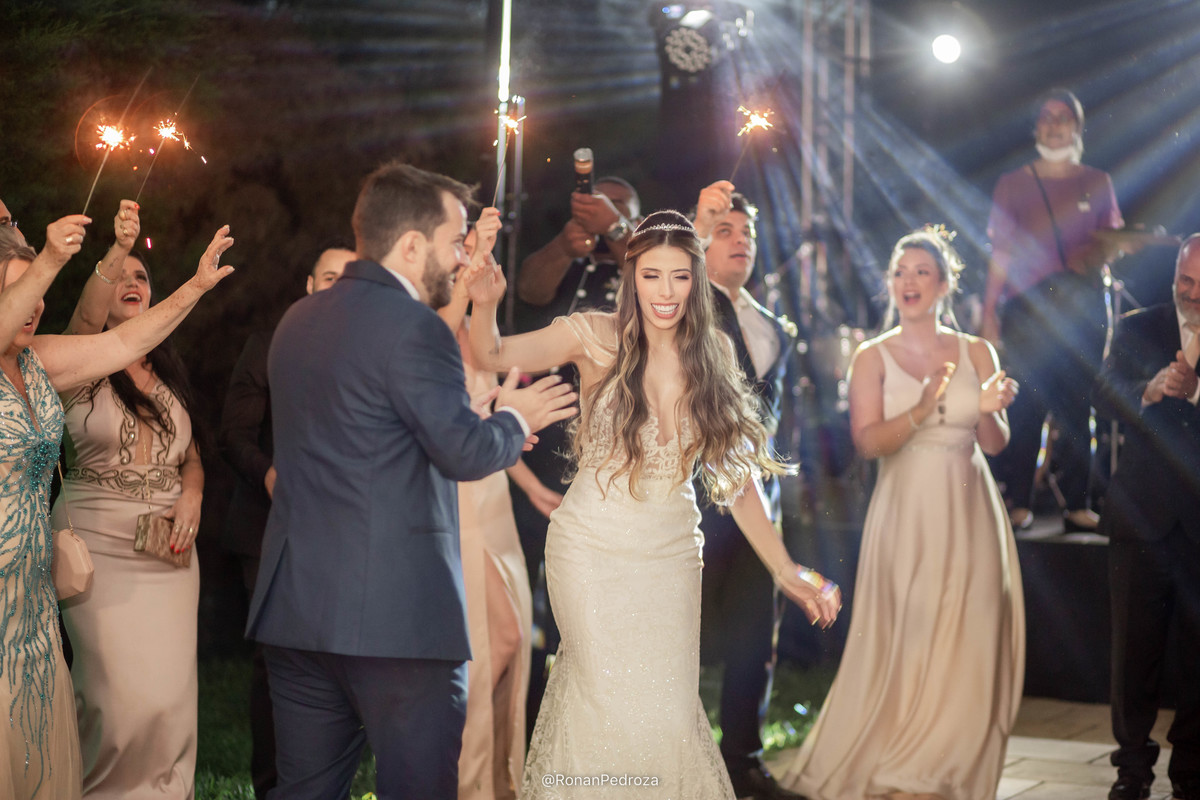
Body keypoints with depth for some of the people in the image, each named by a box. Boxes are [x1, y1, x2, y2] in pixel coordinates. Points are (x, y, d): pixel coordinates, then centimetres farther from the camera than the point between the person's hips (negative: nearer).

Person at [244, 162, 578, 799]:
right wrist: (515, 419, 3)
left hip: (294, 604, 8)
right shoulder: (412, 326, -13)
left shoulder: (297, 321, 14)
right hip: (399, 614, -8)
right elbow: (466, 452, -17)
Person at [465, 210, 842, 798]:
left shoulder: (712, 356, 2)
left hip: (673, 554, 3)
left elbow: (735, 473, 7)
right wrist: (485, 305, -31)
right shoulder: (599, 339, -7)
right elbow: (490, 356, -9)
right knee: (614, 703, -6)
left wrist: (787, 573, 6)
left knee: (670, 707, 2)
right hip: (593, 550, -3)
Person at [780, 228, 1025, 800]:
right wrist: (921, 412, -26)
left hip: (968, 513, 2)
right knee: (904, 644, -3)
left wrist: (988, 411, -17)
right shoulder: (873, 357, 1)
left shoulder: (976, 353, 7)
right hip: (905, 513, -2)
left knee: (965, 646, 2)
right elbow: (868, 442, -11)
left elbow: (996, 443, 3)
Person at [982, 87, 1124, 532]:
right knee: (1027, 404, -5)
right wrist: (989, 309, 0)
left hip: (1083, 306, 1)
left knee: (1078, 404, -1)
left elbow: (1112, 244, 14)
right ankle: (1019, 502, -1)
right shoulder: (1013, 184, 11)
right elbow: (1001, 253, 8)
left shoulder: (1096, 183, 13)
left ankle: (1076, 503, 2)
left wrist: (1093, 258, -10)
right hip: (1026, 304, -1)